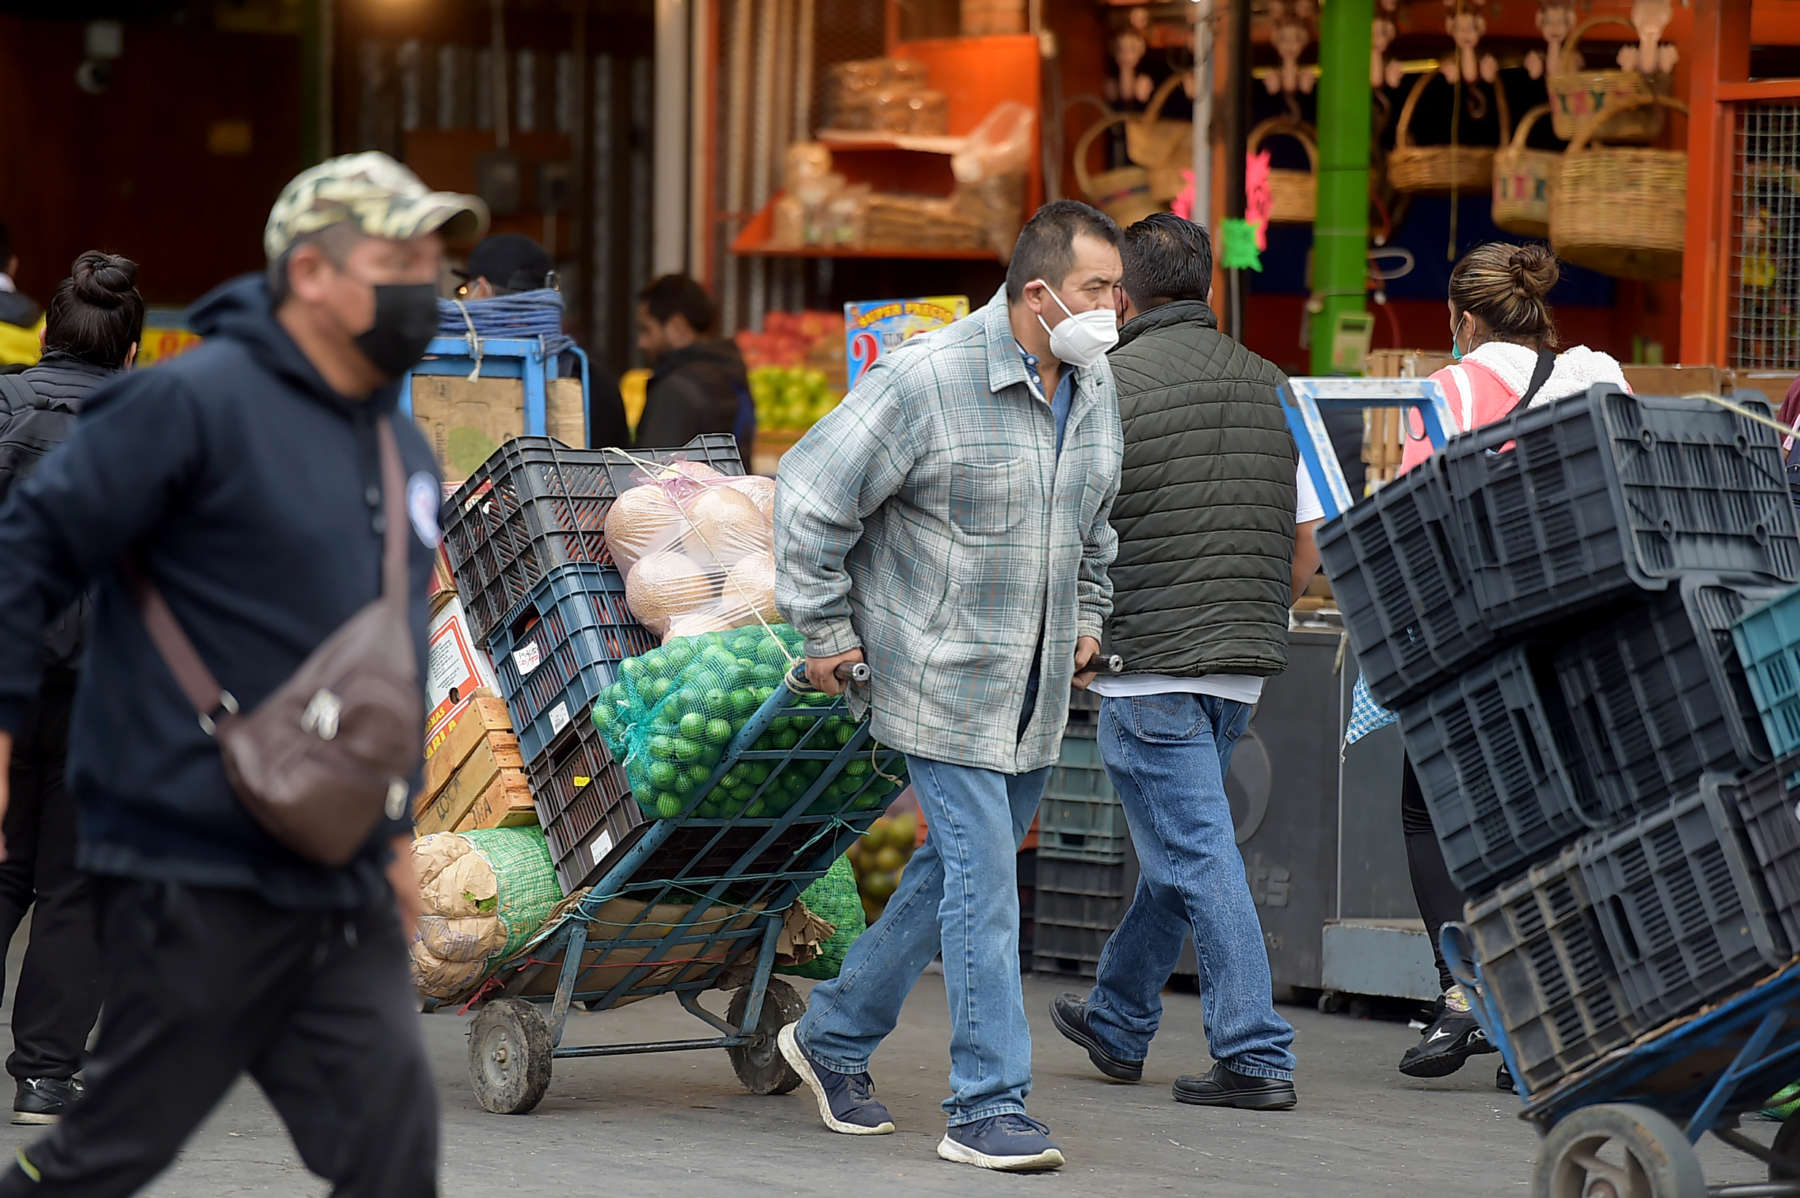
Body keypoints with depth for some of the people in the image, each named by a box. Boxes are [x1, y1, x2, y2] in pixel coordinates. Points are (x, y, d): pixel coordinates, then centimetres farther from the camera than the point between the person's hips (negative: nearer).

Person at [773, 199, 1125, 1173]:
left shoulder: (1095, 388, 6)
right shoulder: (927, 380, -17)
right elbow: (811, 490, -12)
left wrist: (1088, 617, 21)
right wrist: (824, 631, -10)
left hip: (1037, 689, 8)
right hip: (944, 680, -8)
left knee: (959, 868, 15)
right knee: (983, 881, -10)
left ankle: (833, 1037, 31)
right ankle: (987, 1108, -5)